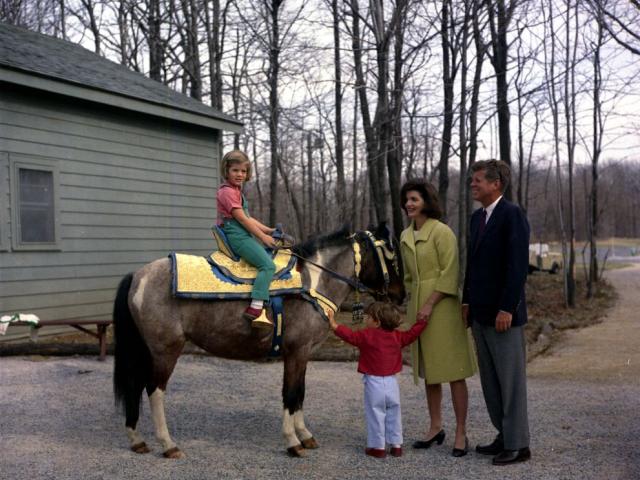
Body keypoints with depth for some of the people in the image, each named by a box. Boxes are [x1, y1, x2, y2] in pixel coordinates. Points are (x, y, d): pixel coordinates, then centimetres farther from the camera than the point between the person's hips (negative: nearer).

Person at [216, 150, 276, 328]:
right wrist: (263, 236, -10)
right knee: (268, 265, -22)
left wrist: (268, 230, 14)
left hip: (243, 235, 11)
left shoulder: (236, 190, 21)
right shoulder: (227, 191, -11)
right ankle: (255, 309, -33)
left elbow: (247, 218, 22)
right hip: (236, 236, -11)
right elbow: (242, 219, -15)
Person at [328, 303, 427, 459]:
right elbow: (412, 333, 10)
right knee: (393, 415, 15)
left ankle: (378, 447, 9)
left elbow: (350, 335, -13)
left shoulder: (367, 336, -12)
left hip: (374, 382, -5)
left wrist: (334, 325, -10)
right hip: (391, 382, 5)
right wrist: (422, 321, 20)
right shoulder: (397, 336, 3)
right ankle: (396, 445, 19)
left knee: (375, 415, 4)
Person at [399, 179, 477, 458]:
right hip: (418, 307, 7)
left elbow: (450, 273, -15)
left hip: (442, 306, -7)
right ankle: (435, 428, 22)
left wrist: (430, 305, -18)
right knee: (428, 371, 13)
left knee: (454, 372, -4)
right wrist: (414, 303, 13)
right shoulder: (405, 237, 12)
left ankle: (461, 434, 2)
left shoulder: (442, 232, -10)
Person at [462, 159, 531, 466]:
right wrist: (467, 302, 13)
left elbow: (518, 264, -18)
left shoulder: (512, 214, -13)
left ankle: (518, 445, 9)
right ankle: (504, 437, 23)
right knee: (490, 380, 13)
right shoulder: (478, 217, 13)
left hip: (503, 312, -8)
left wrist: (507, 309, -21)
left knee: (511, 379, 0)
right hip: (480, 313, 9)